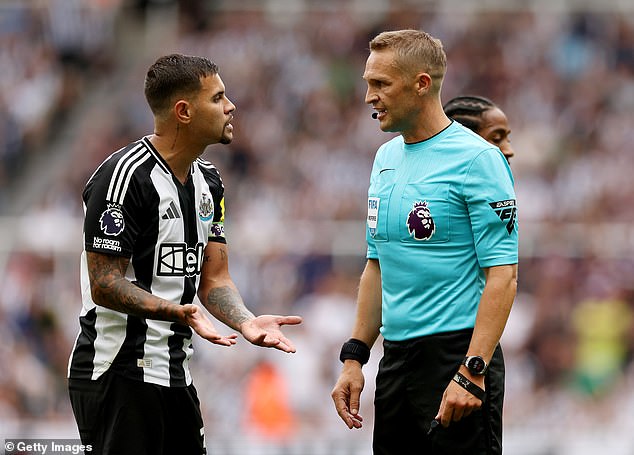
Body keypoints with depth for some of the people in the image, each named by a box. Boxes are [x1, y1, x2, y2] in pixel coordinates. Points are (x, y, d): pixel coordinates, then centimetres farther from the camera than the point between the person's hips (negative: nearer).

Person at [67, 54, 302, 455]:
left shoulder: (208, 181, 13)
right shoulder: (124, 176, -15)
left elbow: (214, 278, 11)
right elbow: (104, 284, -18)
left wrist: (246, 321, -9)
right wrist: (176, 312, -31)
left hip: (176, 374, 9)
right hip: (118, 375, -9)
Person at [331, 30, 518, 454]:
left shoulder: (476, 159, -11)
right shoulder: (386, 158, 14)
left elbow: (503, 274, -16)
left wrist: (472, 372, -22)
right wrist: (355, 357, 14)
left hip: (458, 354, -8)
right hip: (396, 355, 8)